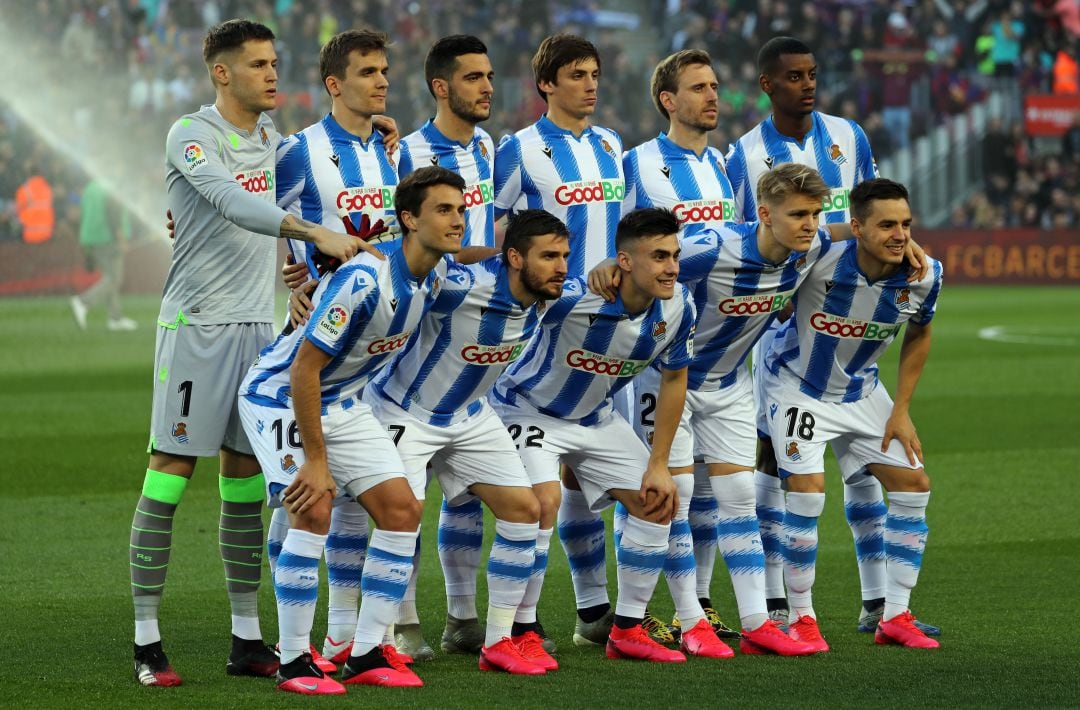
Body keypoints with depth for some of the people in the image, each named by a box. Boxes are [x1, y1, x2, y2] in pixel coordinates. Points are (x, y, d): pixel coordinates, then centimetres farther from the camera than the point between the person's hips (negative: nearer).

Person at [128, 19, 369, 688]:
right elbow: (235, 205, -26)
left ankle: (248, 639, 13)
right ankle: (147, 640, -2)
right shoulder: (191, 136, -11)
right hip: (197, 324, -7)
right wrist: (317, 233, -36)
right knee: (171, 472, -6)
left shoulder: (270, 136, 13)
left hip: (258, 325, 7)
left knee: (247, 476, 9)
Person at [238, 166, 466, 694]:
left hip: (341, 402, 8)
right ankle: (293, 661, -13)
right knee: (312, 509, -23)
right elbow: (304, 368, -29)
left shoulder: (435, 272, -7)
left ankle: (366, 654, 6)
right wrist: (316, 460, -26)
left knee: (401, 509, -1)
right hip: (279, 394, -8)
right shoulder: (364, 280, -32)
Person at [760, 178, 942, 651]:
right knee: (807, 491, -19)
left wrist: (901, 411, 2)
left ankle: (895, 617, 10)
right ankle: (801, 618, -4)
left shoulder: (924, 276, -18)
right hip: (797, 384, -5)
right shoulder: (817, 260, -33)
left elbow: (919, 334, 2)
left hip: (861, 391, 5)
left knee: (913, 484, -1)